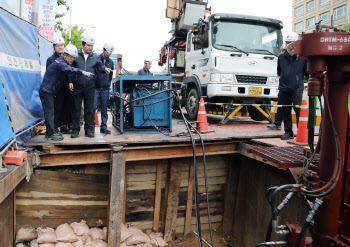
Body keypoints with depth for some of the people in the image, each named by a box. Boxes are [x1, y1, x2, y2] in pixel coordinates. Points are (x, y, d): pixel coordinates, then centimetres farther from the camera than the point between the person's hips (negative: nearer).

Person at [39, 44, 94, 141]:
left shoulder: (64, 63, 14)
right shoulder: (59, 63, -19)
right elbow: (70, 70, -37)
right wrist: (82, 72, -48)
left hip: (50, 92, 10)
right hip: (46, 92, -10)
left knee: (51, 112, 14)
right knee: (49, 113, -7)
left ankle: (50, 133, 23)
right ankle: (51, 134, -3)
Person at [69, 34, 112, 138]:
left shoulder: (95, 57, 11)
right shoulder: (76, 55, 5)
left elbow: (100, 66, 6)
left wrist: (105, 69, -17)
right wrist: (70, 81, -2)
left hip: (90, 87, 1)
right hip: (77, 86, -1)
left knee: (89, 109, 5)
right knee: (76, 108, 3)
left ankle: (89, 129, 14)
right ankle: (75, 130, 12)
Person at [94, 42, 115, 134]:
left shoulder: (110, 61, 13)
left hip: (105, 89, 4)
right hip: (95, 88, -3)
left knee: (104, 108, 5)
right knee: (94, 106, -10)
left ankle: (103, 127, 11)